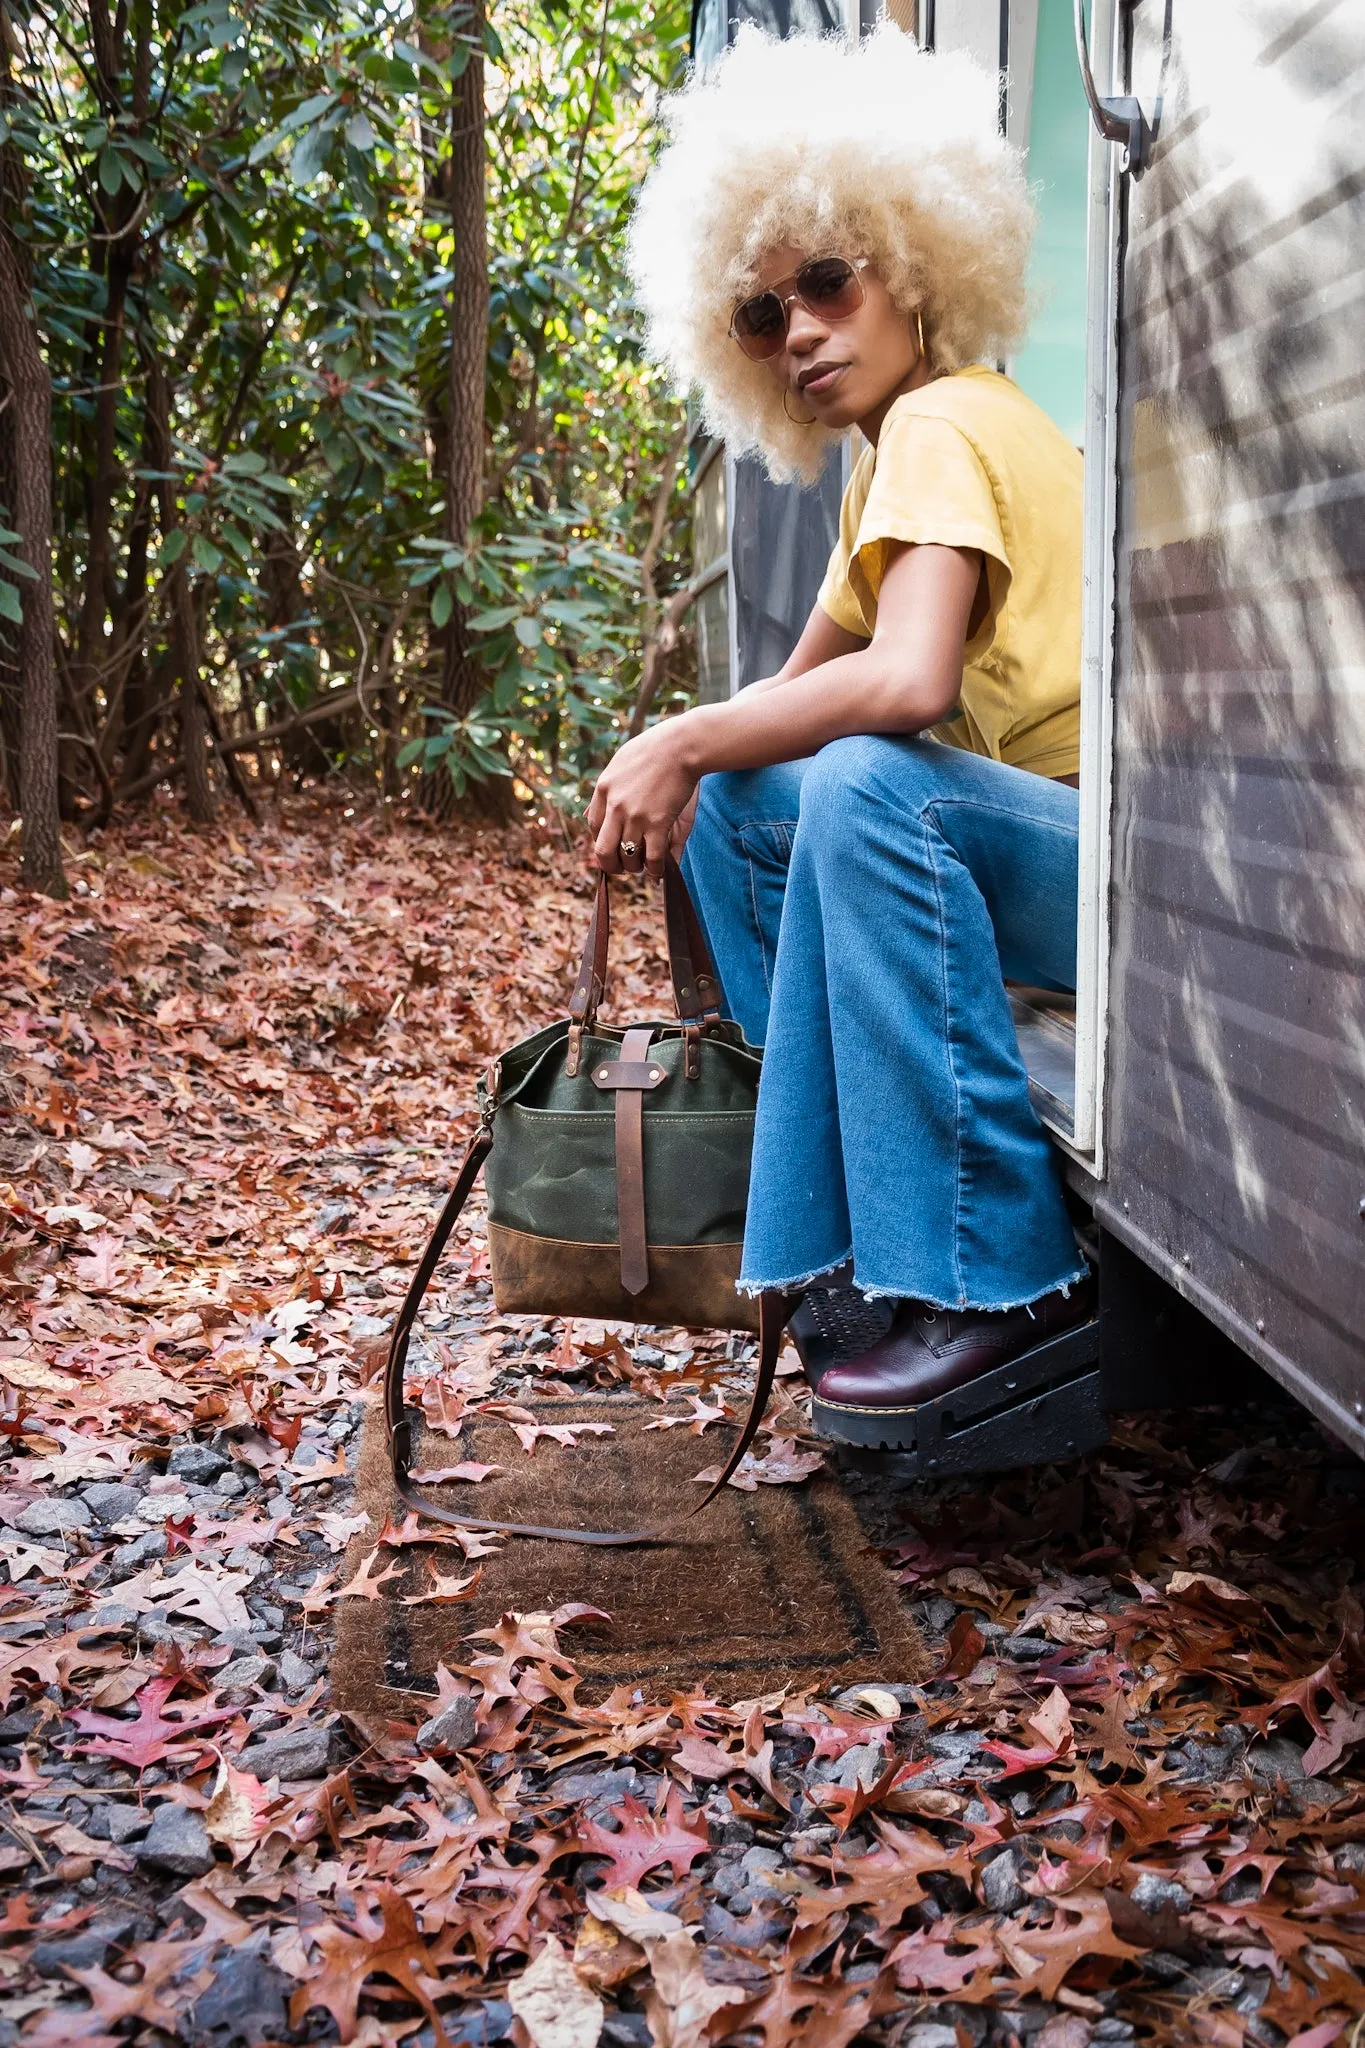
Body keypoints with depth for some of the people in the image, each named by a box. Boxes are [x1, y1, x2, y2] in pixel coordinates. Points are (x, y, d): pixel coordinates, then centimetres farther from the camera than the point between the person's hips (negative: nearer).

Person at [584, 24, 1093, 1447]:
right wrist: (675, 770, 1)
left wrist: (687, 742, -18)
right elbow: (800, 687, 20)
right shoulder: (892, 456, 17)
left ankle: (992, 1276, -26)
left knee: (866, 784, -33)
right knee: (733, 806, 9)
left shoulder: (946, 424, -13)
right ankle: (844, 1223, 6)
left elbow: (907, 685, -30)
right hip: (1032, 857, 10)